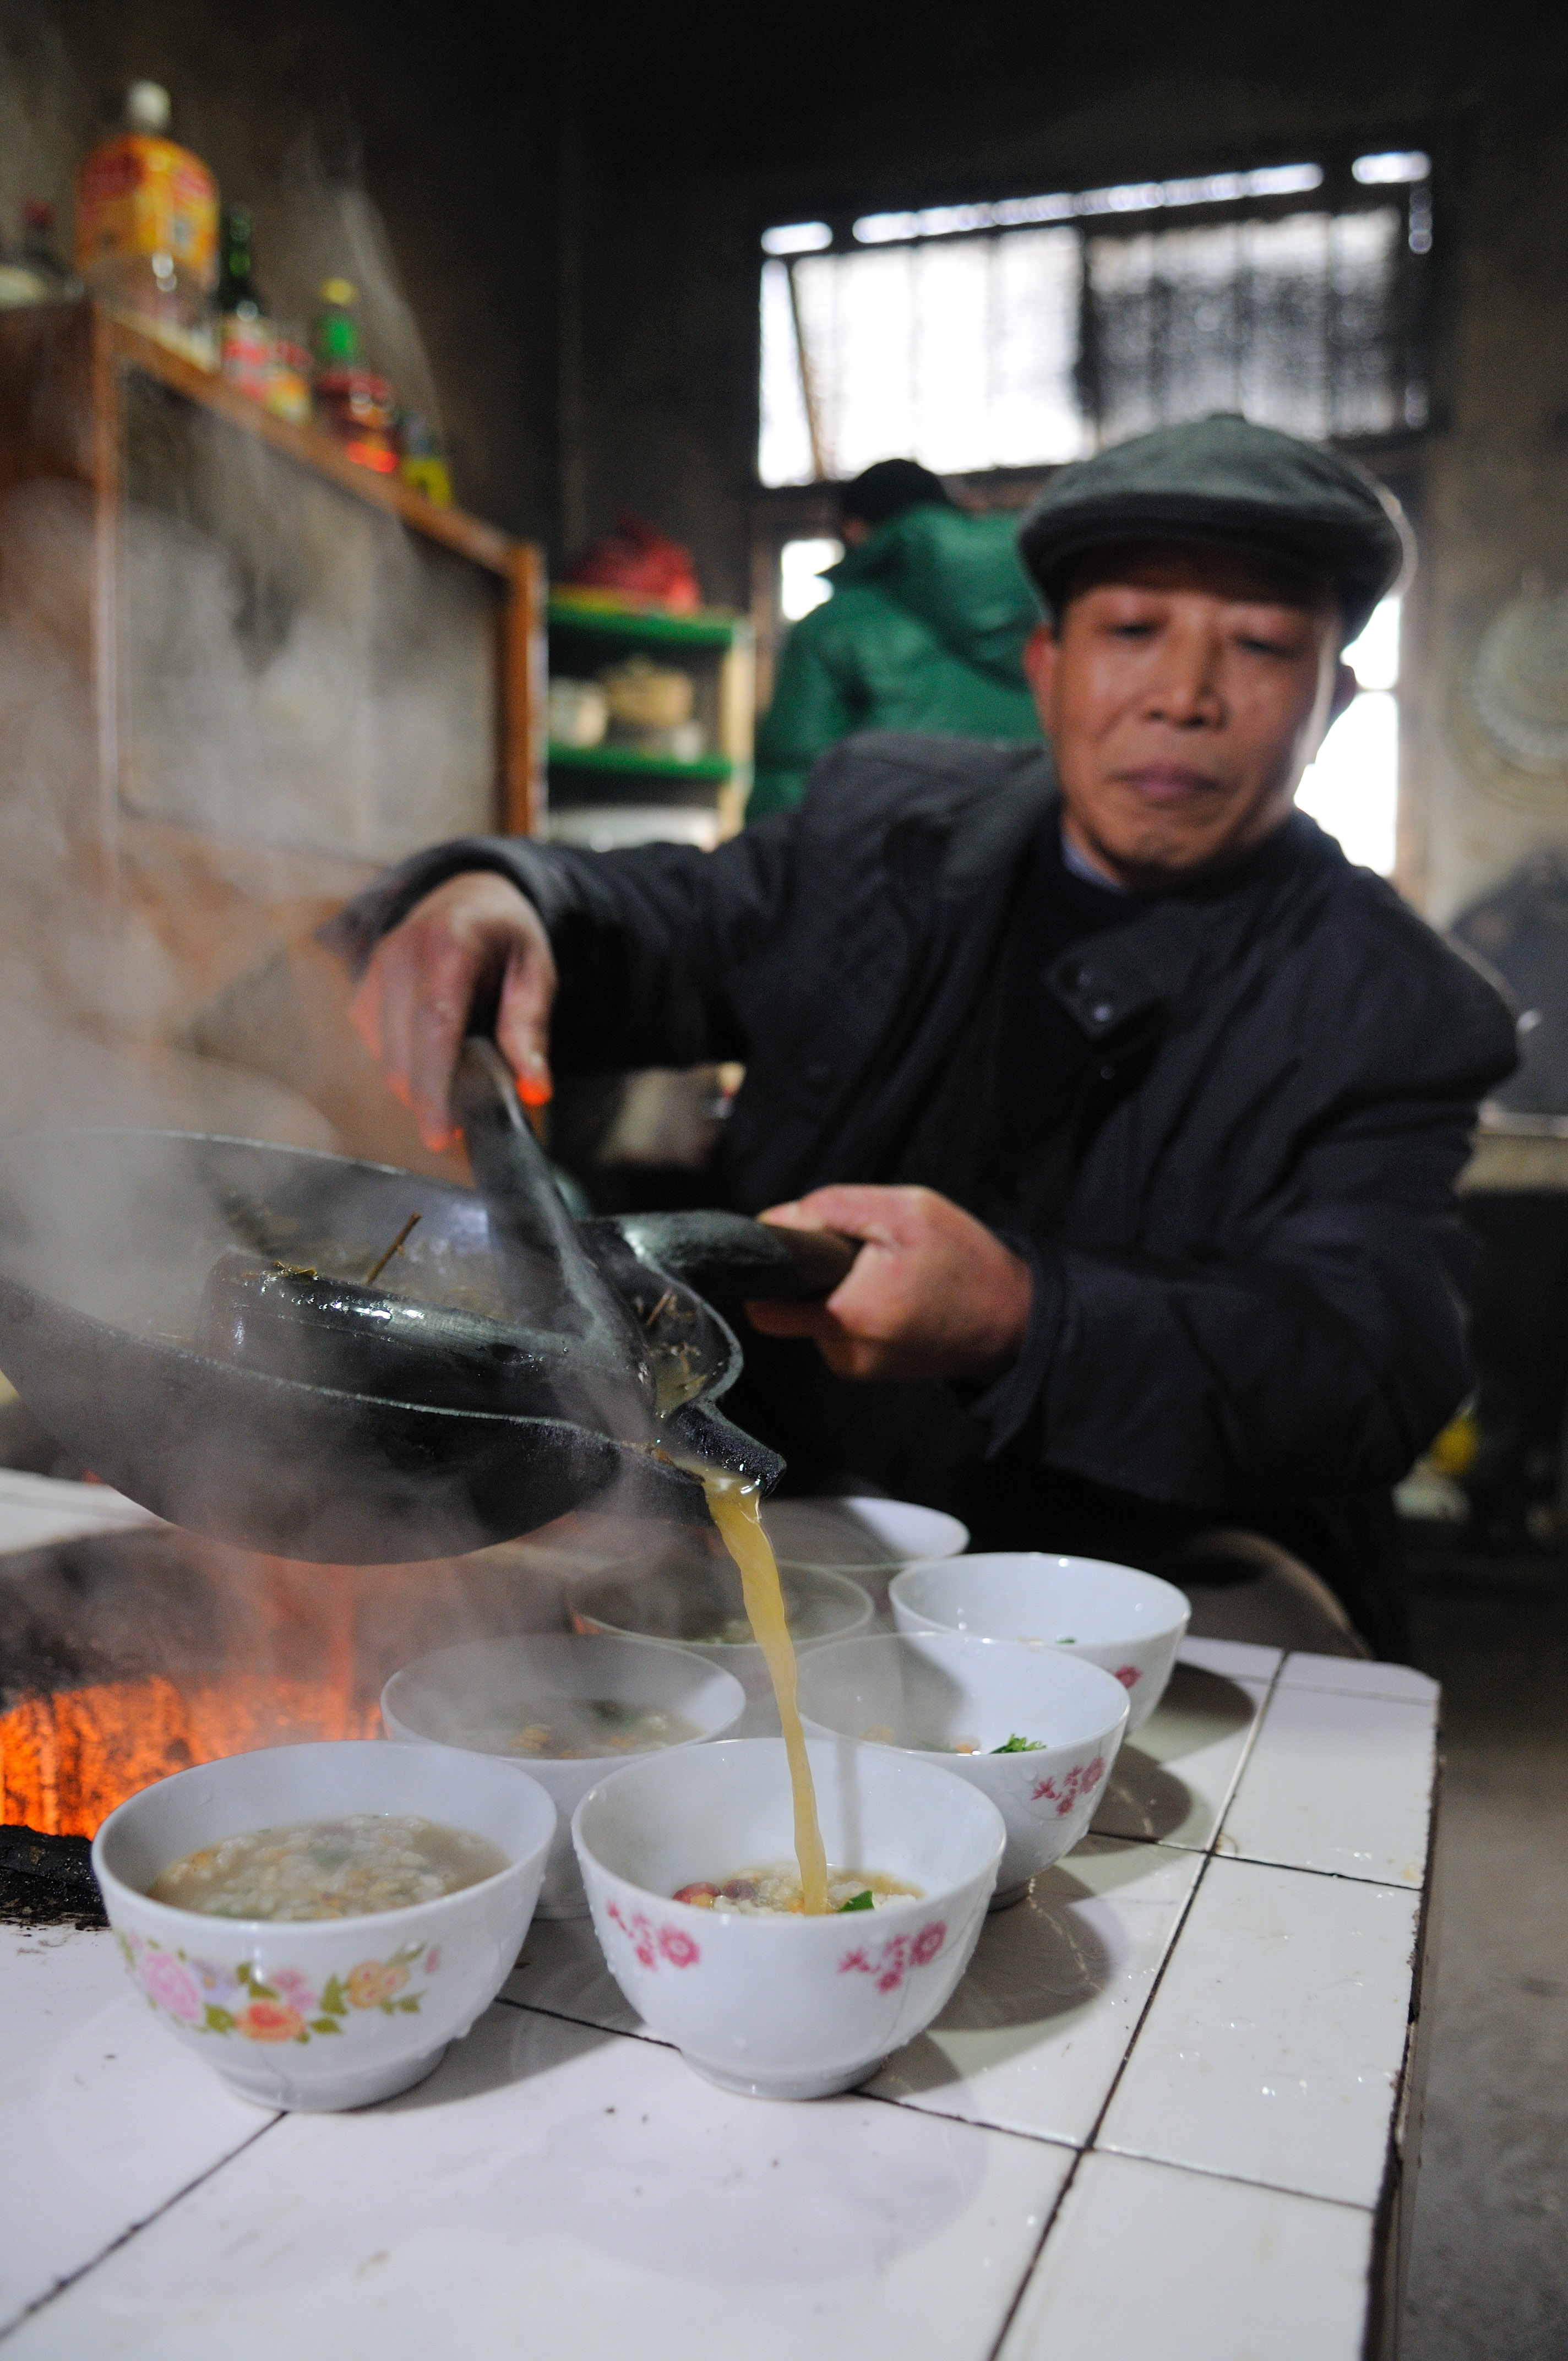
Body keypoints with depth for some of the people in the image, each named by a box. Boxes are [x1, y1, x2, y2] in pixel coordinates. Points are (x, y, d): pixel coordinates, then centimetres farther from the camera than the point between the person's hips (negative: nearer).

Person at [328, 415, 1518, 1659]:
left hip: (1136, 1568, -2)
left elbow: (1373, 1371, -15)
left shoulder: (1396, 1014, -4)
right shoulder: (893, 821, 9)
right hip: (781, 1502, 4)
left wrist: (1022, 1323, -35)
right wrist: (493, 897, -20)